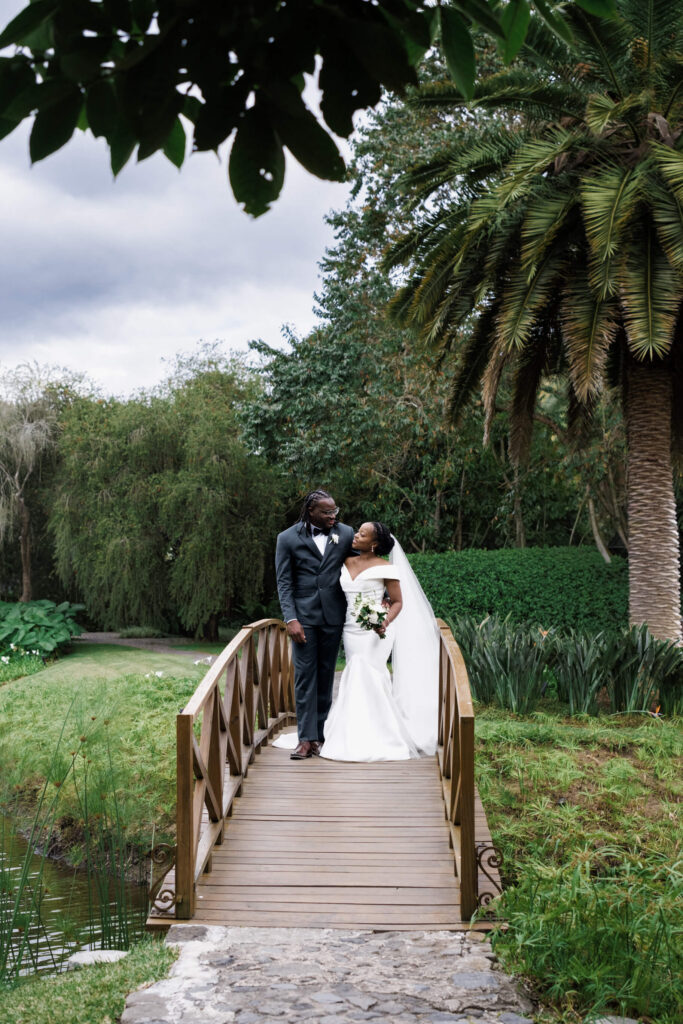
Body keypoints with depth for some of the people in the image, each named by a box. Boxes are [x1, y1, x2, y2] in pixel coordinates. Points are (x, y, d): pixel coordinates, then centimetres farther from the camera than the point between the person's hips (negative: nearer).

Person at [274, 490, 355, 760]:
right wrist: (291, 619, -11)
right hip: (303, 615, -2)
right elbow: (284, 583, -2)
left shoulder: (345, 534, 5)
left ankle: (320, 732, 15)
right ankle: (306, 738, -3)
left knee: (326, 675, 7)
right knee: (304, 676, -3)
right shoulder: (288, 538, -1)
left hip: (333, 615, 2)